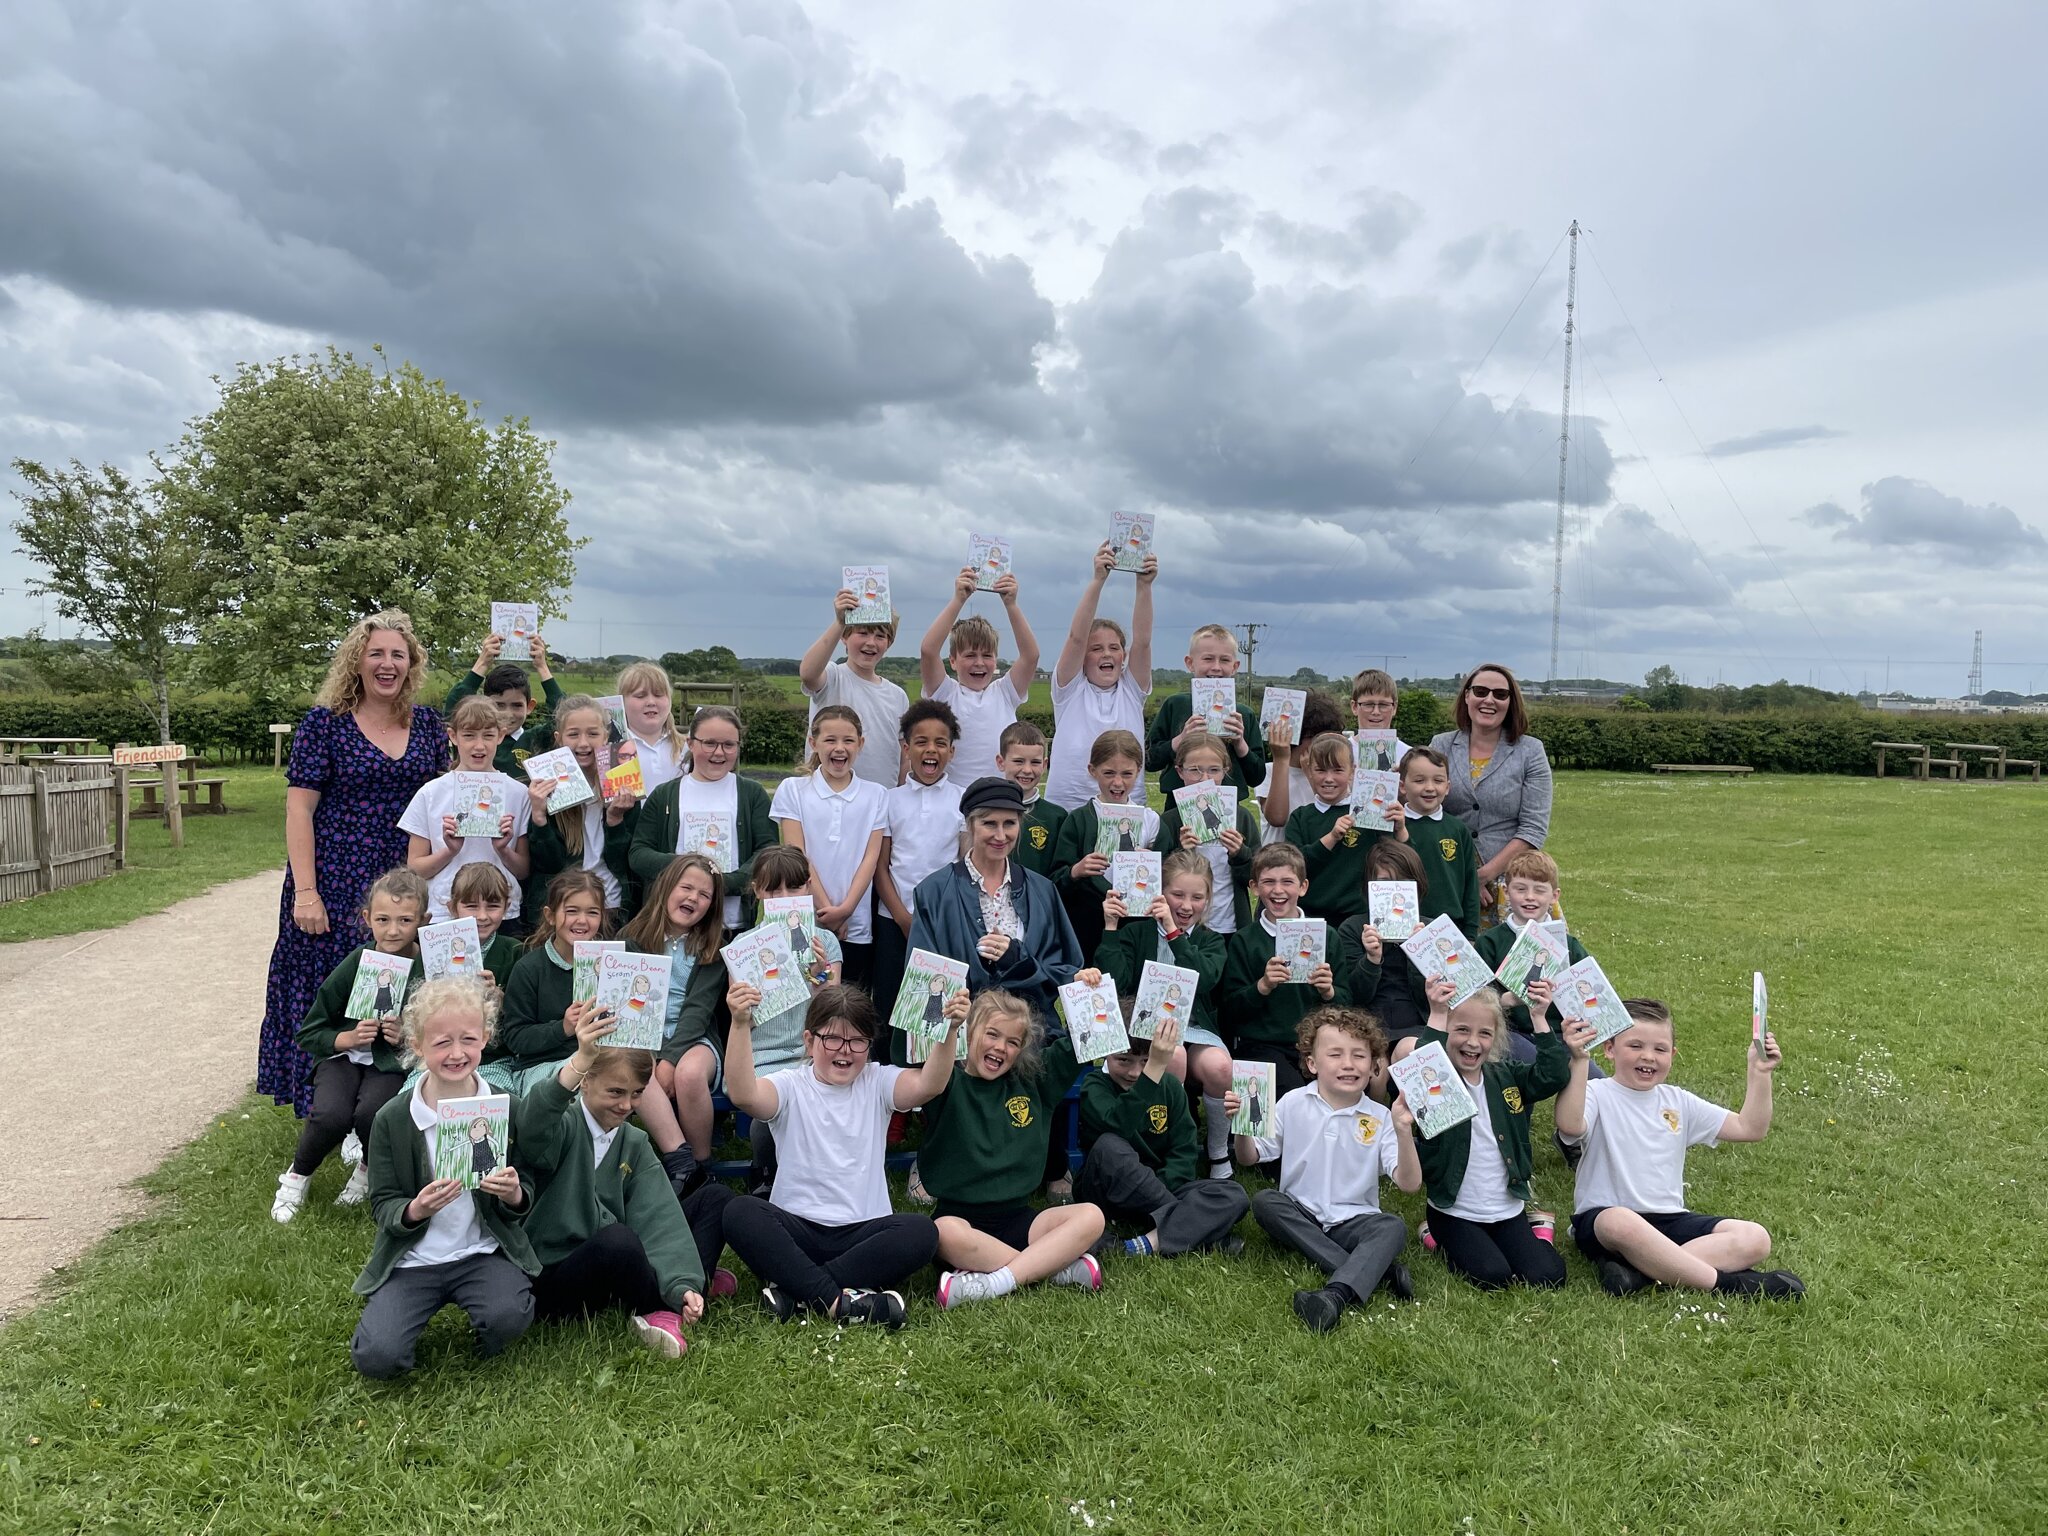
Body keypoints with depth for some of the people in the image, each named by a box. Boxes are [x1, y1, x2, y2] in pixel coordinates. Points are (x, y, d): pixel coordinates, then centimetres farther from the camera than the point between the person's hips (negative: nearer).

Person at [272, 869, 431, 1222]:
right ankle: (297, 1176, 6)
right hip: (346, 1054, 1)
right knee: (331, 1116, -28)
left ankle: (370, 1170, 6)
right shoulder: (356, 963, -7)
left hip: (394, 1063, -1)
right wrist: (347, 1039, -16)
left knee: (371, 1113, -31)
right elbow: (308, 1034, 2)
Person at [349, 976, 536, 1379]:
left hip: (483, 1252, 0)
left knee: (508, 1316, -29)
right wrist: (414, 1211, -24)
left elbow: (526, 1199, 2)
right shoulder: (392, 1119, -7)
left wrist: (514, 1197, -22)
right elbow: (383, 1204, -1)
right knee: (377, 1359, -18)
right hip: (413, 1259, 1)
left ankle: (487, 1347, 9)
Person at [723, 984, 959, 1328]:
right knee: (740, 1213, -29)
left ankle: (793, 1289, -25)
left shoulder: (878, 1083, 7)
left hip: (863, 1231, 1)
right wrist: (740, 1024, -35)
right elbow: (743, 1094, -20)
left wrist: (949, 1030, -30)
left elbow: (928, 1084, -13)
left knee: (921, 1232, -28)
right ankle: (836, 1299, -32)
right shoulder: (791, 1086, 2)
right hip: (797, 1229, -1)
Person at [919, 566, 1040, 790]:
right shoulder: (946, 694, 2)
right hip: (953, 797, -2)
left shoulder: (1004, 693, 9)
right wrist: (958, 600, -17)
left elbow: (1031, 655, -4)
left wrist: (1011, 604, -12)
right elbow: (927, 650, -13)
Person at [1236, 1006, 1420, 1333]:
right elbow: (1250, 1158, 3)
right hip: (1299, 1219, 1)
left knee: (1394, 1228, -28)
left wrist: (1403, 1132, -25)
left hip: (1353, 1222, -1)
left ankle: (1336, 1295, -48)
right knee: (1264, 1201, -28)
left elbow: (1410, 1184, -10)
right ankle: (1372, 1271, -27)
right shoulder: (1293, 1103, 0)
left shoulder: (1380, 1119, -1)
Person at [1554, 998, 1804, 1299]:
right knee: (1621, 1223, -42)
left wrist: (1759, 1073, 6)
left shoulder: (1678, 1102, 15)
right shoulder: (1598, 1095, -5)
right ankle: (1726, 1283, -26)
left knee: (1755, 1240, -14)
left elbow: (1750, 1128, 15)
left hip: (1669, 1220, 7)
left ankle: (1640, 1269, -28)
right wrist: (1578, 1061, -37)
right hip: (1602, 1218, -7)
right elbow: (1570, 1126, -29)